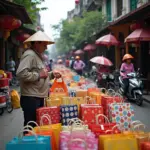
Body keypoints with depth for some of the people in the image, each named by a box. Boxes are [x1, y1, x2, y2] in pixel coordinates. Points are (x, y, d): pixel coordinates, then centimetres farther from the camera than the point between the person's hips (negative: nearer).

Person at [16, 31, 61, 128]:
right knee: (31, 126, -4)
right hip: (31, 98, -10)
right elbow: (21, 74, -27)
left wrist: (52, 75, 11)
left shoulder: (38, 56, 19)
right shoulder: (29, 55, -14)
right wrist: (39, 75, -19)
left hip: (39, 97, 10)